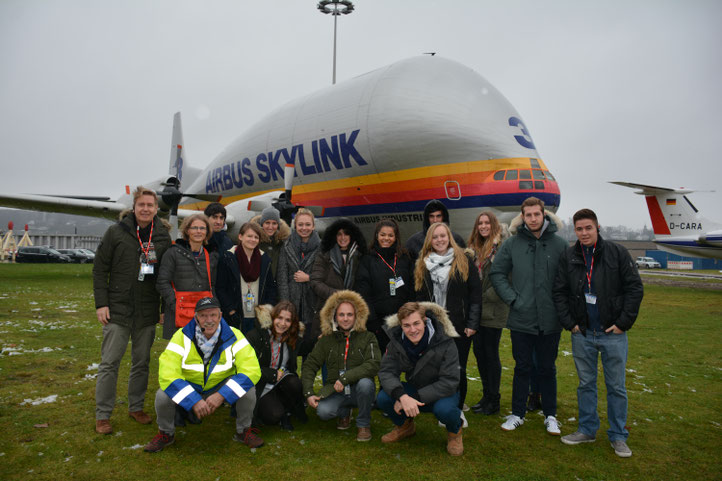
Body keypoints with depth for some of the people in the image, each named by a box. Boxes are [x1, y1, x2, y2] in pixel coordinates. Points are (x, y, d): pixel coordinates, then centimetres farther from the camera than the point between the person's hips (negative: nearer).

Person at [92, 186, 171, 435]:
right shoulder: (116, 232, -2)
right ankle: (102, 415, 14)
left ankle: (136, 407, 26)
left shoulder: (163, 237, 4)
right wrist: (101, 303, -6)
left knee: (142, 362, 11)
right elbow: (99, 269, 0)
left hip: (148, 312, 2)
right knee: (110, 362, 2)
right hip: (118, 310, -2)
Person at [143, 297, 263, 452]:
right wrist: (194, 400, -35)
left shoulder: (233, 336, -18)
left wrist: (221, 395, -35)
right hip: (188, 388, 0)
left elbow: (252, 370, -25)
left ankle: (243, 431, 2)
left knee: (248, 388, -26)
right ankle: (166, 434, 6)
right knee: (163, 395, -27)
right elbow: (167, 374, -26)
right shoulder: (182, 336, -19)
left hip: (221, 387, 0)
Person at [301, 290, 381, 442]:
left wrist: (345, 378, -24)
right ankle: (344, 412, 12)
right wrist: (309, 393, -7)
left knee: (365, 383, -35)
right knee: (323, 411, -27)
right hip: (335, 391, 2)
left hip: (358, 390, -2)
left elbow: (373, 365, -19)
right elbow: (310, 365, 6)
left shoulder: (367, 337, -4)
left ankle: (363, 424, -6)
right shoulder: (327, 340, 4)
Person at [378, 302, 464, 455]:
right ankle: (405, 426, 11)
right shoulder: (396, 341, -14)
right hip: (414, 389, 3)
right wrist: (403, 397, -38)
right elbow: (386, 372, -18)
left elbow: (449, 382, -26)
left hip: (442, 392, -3)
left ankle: (455, 431, 2)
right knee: (383, 398, -23)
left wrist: (415, 397, -33)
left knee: (444, 409, -37)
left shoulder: (445, 343, -25)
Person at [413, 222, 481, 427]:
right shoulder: (422, 265, 9)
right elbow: (419, 297, 11)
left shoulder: (464, 261, 0)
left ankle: (458, 410, 21)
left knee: (458, 369, 4)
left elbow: (475, 293, -2)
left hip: (460, 326, -2)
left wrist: (472, 324, -7)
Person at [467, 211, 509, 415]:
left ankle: (494, 400, 15)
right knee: (479, 352, 12)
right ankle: (487, 395, 26)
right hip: (476, 310, 7)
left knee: (491, 354, 1)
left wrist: (487, 297, -13)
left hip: (493, 311, -7)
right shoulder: (474, 248, 13)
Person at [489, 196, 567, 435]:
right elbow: (497, 273, 4)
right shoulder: (511, 244, 0)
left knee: (548, 369, 14)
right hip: (521, 319, 0)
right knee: (522, 368, 12)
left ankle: (550, 416, 29)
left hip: (550, 320, 0)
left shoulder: (560, 244, -1)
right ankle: (517, 414, 25)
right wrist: (512, 299, -5)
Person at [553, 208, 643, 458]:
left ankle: (618, 436, 22)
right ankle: (587, 429, 27)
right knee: (586, 384, 13)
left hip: (613, 334, -2)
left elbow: (635, 288, -3)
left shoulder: (617, 253, -3)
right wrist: (569, 322, -3)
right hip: (582, 334, 2)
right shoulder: (568, 257, 2)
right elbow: (559, 292, 6)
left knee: (616, 386, 8)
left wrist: (623, 322, -9)